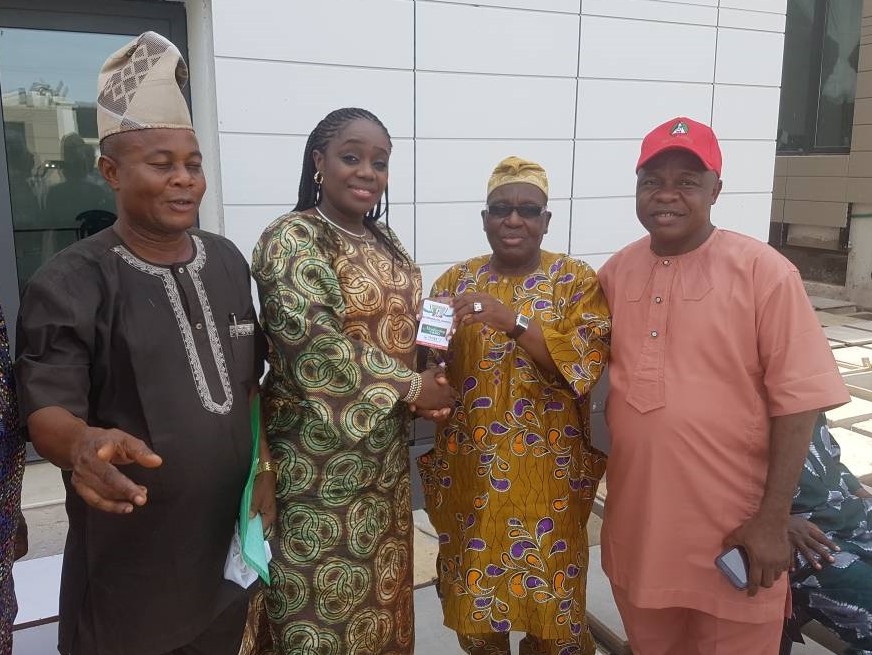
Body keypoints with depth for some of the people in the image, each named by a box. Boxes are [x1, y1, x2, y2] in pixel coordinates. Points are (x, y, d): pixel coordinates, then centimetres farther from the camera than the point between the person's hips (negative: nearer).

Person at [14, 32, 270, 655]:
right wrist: (85, 444, -38)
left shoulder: (227, 261, 4)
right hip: (127, 562, -5)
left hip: (228, 541, 5)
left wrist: (265, 468, 7)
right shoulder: (70, 284, -13)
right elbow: (46, 412, -16)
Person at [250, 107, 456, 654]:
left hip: (384, 453, 7)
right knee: (322, 599, 7)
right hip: (319, 455, -7)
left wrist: (429, 376, -2)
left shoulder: (384, 240, 9)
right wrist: (409, 386, -19)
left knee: (380, 587, 20)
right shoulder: (292, 238, -13)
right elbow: (311, 339, -25)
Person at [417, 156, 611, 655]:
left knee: (549, 591, 9)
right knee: (477, 589, 13)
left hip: (547, 471, -2)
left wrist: (513, 321, -27)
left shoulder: (576, 280, -2)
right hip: (470, 468, 2)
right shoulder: (457, 280, 5)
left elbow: (587, 360, -16)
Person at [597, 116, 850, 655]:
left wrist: (773, 520, -13)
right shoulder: (615, 272, 3)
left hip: (733, 531, -4)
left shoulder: (764, 271, -12)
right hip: (637, 524, 5)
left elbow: (797, 399, -13)